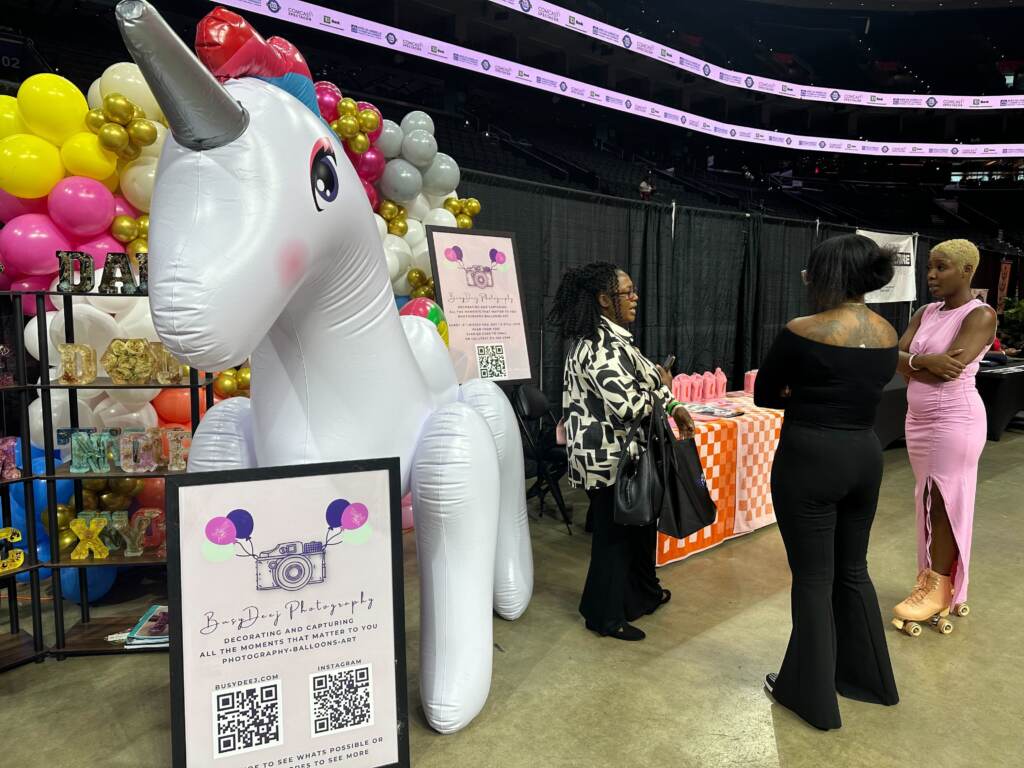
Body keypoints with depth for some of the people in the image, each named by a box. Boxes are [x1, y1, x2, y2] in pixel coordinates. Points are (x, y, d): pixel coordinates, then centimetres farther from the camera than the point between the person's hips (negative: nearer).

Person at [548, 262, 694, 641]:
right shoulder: (605, 347, -24)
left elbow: (635, 385, 18)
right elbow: (627, 407, -30)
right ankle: (606, 615, 22)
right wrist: (662, 389, -12)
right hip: (611, 457, -10)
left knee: (638, 523, 23)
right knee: (615, 532, 5)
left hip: (617, 454, 10)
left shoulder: (603, 337, 10)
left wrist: (673, 407, 8)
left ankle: (642, 593, 43)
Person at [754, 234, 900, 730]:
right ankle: (867, 675, 38)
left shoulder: (802, 331, -15)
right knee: (852, 570, 21)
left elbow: (762, 395, -5)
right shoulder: (888, 335, 4)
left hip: (810, 459, -7)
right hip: (865, 455, 7)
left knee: (813, 577, 6)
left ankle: (812, 692, 22)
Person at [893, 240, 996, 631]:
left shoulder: (980, 316, -12)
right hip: (918, 417, 7)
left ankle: (940, 588, 13)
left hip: (954, 419, -7)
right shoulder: (926, 312, 10)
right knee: (928, 499, 13)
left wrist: (911, 364, -8)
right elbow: (896, 356, 0)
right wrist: (925, 363, -19)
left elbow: (949, 368, -24)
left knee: (945, 501, 0)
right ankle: (931, 576, 26)